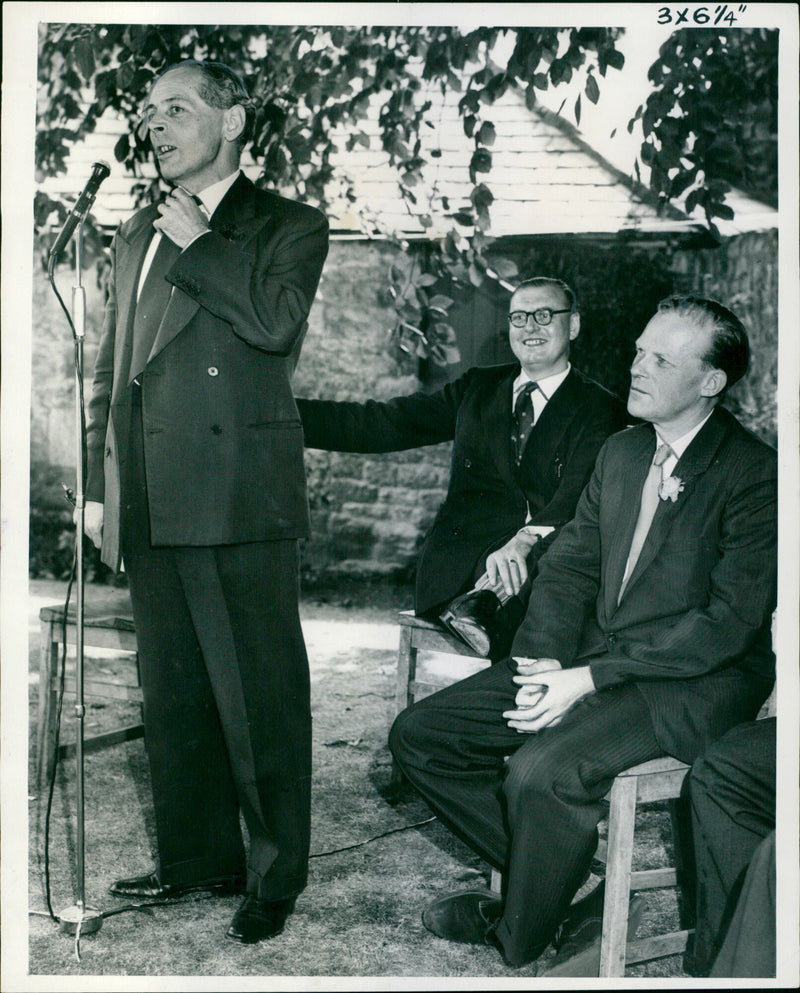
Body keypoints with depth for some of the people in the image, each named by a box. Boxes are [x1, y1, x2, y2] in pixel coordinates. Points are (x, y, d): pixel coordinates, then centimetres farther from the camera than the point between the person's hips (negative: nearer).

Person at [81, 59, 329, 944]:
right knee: (171, 691, 13)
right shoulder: (136, 235, 21)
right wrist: (99, 485, 15)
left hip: (239, 500, -6)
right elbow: (108, 368, 20)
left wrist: (199, 243, -7)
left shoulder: (289, 226, 4)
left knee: (259, 693, -1)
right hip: (149, 504, 6)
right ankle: (197, 855, 27)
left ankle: (276, 874, 13)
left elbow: (277, 321, -17)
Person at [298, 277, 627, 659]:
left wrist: (526, 539, -35)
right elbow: (379, 424, 14)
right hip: (458, 566, 3)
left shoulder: (600, 409, 8)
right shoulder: (477, 388, 21)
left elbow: (580, 491, -13)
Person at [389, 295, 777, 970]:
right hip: (590, 660, 8)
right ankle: (554, 870, 7)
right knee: (419, 735, -3)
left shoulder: (756, 474, -12)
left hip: (698, 682, -7)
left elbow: (727, 623, -18)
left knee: (541, 769, -32)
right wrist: (542, 662, -8)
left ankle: (518, 940, -4)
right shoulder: (620, 453, 11)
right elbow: (569, 567, 11)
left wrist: (590, 679, -21)